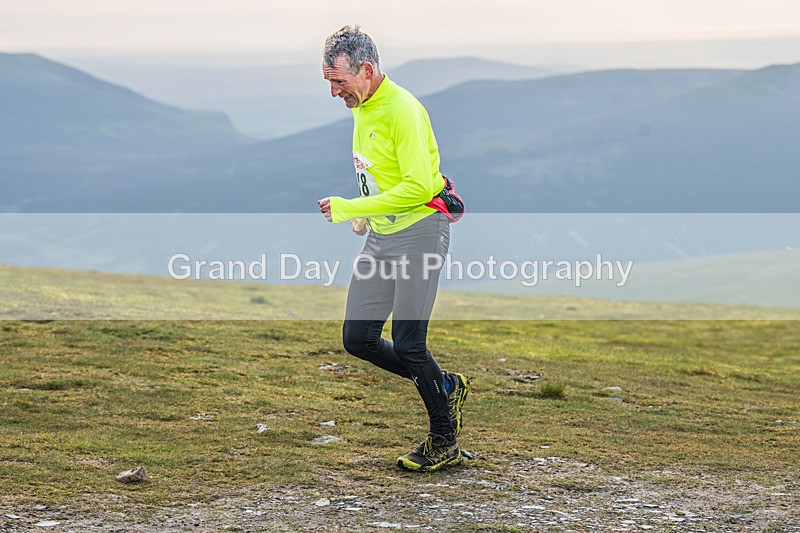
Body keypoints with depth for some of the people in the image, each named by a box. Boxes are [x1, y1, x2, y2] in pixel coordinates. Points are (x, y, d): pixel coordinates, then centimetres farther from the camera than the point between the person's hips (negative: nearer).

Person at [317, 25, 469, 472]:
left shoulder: (403, 110, -19)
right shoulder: (361, 107, 10)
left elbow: (418, 187, -25)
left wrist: (349, 208, -23)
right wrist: (364, 215, 8)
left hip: (420, 232, -9)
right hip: (381, 235, 9)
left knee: (407, 344, -8)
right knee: (358, 338, 5)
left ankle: (445, 443, 8)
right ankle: (446, 386, 23)